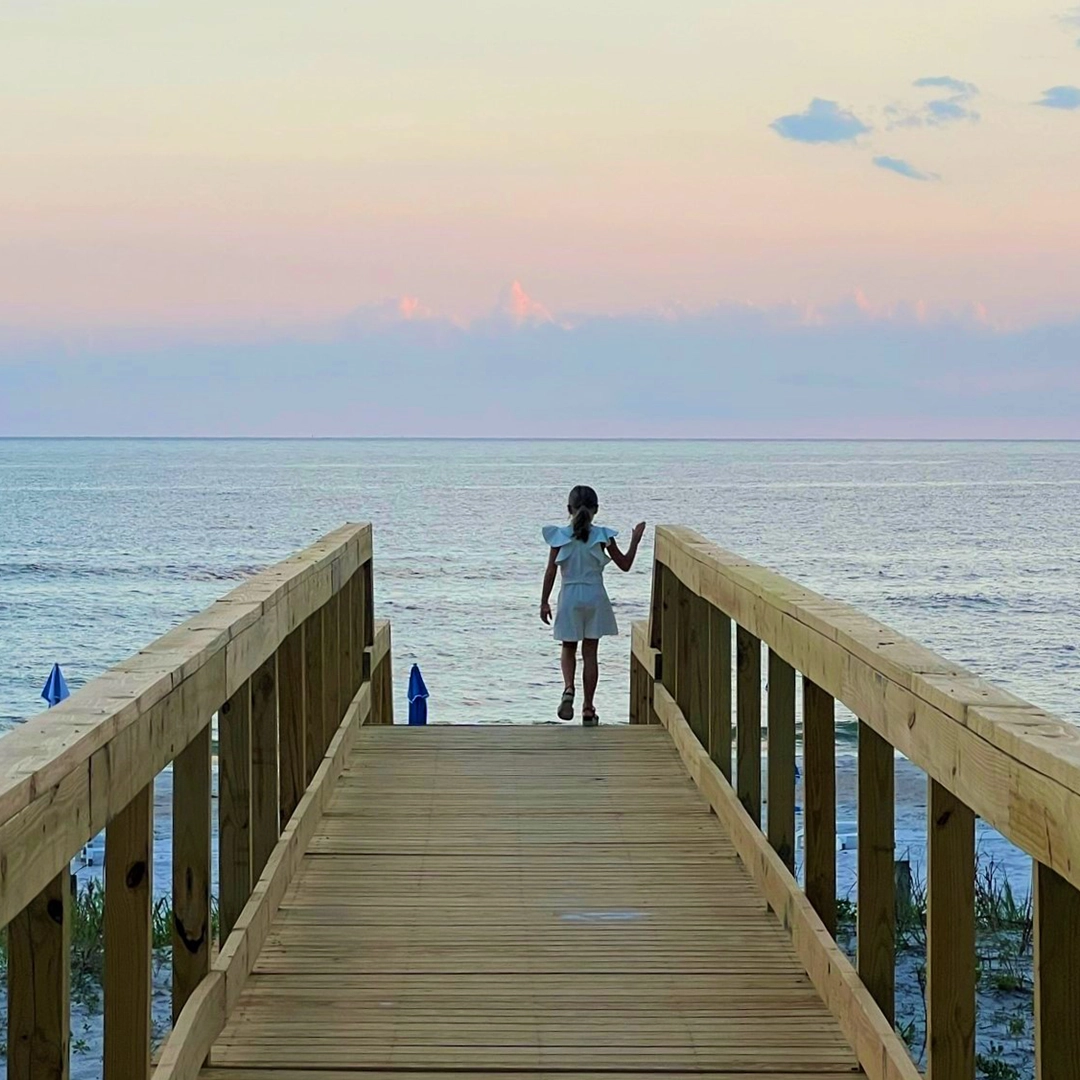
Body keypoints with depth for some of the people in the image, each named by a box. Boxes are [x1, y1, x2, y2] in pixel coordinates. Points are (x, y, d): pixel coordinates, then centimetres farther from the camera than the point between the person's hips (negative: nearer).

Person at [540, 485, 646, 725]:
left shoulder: (559, 536, -6)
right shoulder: (601, 536, -6)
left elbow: (551, 572, -4)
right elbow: (624, 564, 1)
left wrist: (544, 602, 4)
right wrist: (635, 539, 12)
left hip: (569, 597, 0)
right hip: (595, 597, 0)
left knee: (568, 648, 16)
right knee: (589, 652, 7)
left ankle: (569, 688, -13)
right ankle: (588, 708, 8)